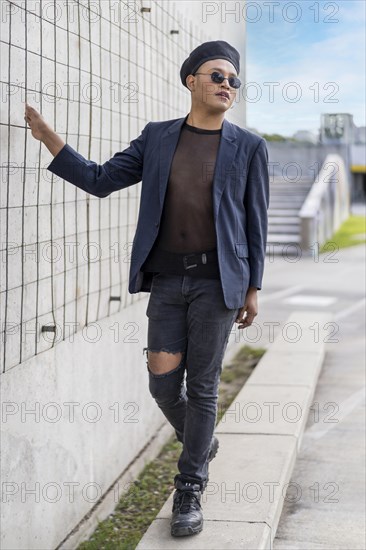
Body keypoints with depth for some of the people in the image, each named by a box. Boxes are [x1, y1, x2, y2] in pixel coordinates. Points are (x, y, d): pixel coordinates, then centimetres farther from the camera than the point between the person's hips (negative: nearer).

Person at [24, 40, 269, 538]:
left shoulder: (249, 147, 1)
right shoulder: (157, 137, 6)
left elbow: (255, 222, 4)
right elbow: (100, 180, 4)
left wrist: (253, 289, 1)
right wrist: (47, 136, -5)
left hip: (216, 281, -2)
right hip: (166, 278, 2)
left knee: (202, 386, 2)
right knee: (164, 384, 3)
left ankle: (190, 489, 15)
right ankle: (201, 445, 34)